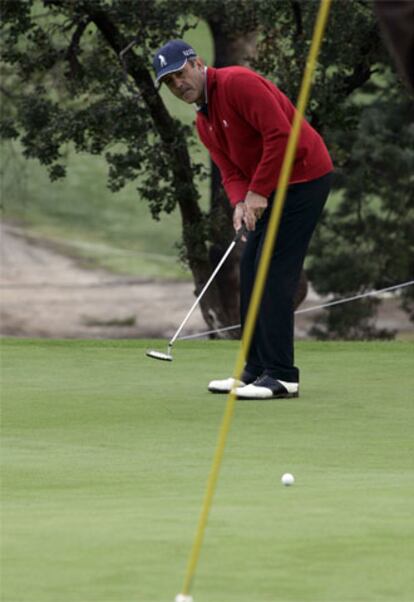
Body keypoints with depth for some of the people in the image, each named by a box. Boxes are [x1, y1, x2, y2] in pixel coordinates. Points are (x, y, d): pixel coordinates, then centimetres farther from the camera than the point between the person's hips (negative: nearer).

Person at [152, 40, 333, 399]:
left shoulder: (237, 83, -18)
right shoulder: (204, 122, 12)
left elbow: (281, 135, -25)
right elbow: (231, 171, 10)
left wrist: (258, 192, -20)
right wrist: (240, 202, -13)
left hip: (305, 177, -10)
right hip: (274, 185, 10)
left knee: (274, 273, -13)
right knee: (251, 268, 9)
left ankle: (281, 376, -13)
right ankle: (257, 369, 15)